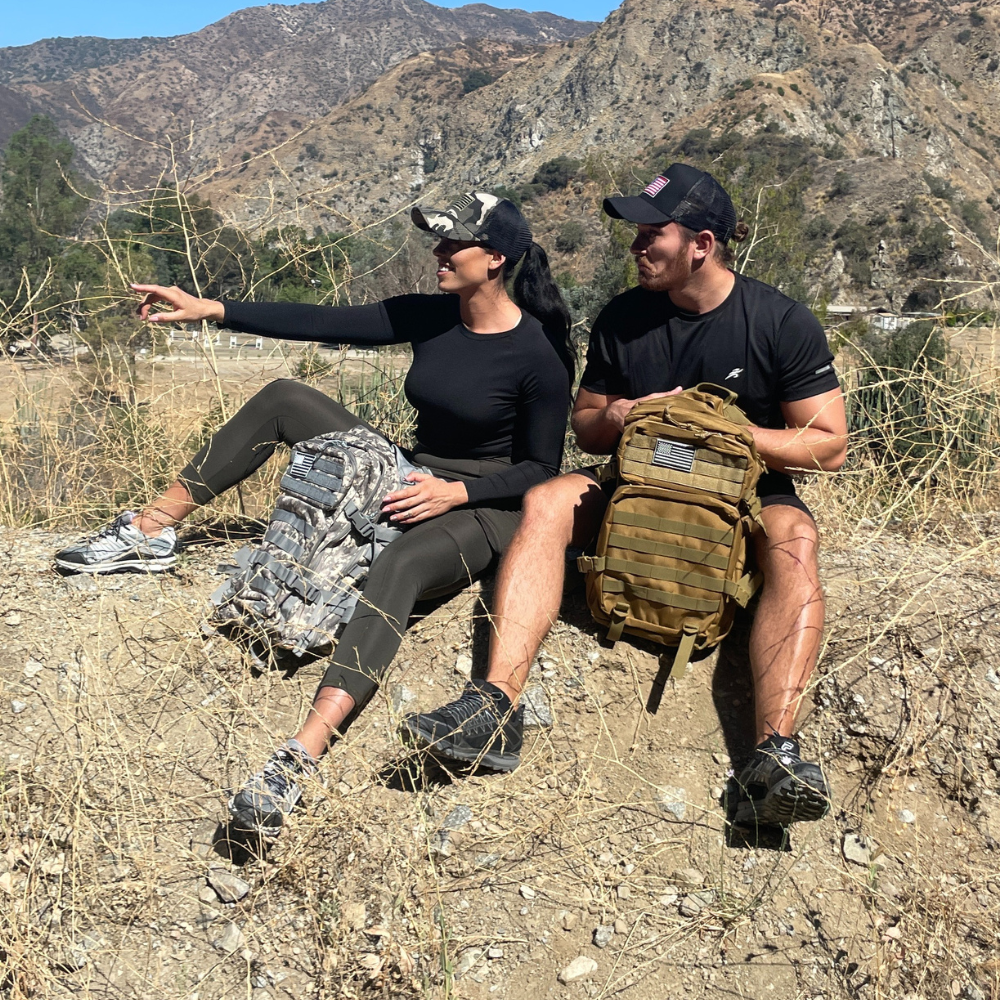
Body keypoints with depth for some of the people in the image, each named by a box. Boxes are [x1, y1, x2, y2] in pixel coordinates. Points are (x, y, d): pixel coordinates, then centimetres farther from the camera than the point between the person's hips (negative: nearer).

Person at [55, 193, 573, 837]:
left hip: (484, 507, -7)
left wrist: (456, 491, -24)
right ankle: (153, 532, -1)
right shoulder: (429, 316, 2)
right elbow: (323, 323, -2)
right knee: (284, 398, -2)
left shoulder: (536, 354, -15)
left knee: (401, 564, -42)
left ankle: (303, 754, -53)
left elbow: (542, 469, -11)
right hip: (409, 479, 7)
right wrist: (209, 310, -6)